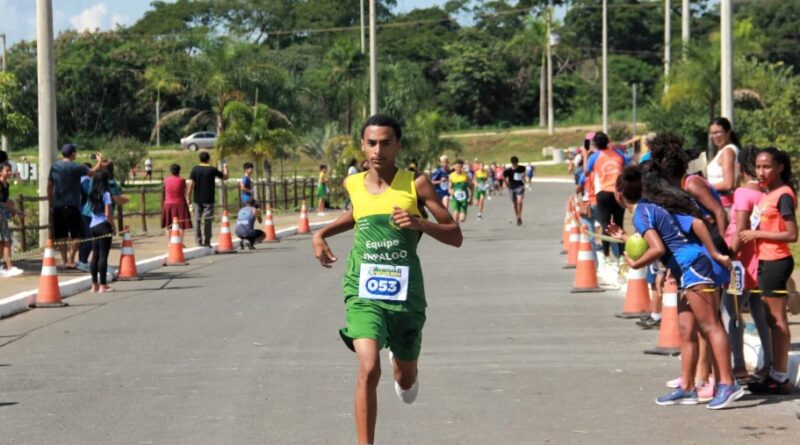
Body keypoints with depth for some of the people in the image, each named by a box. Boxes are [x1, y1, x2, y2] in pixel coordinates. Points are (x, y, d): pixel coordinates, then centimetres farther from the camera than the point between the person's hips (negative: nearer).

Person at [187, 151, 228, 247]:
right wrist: (225, 167, 26)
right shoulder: (212, 170, -5)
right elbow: (225, 177, 7)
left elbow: (191, 184, -5)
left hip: (197, 199, 2)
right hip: (208, 200, -2)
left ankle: (198, 241, 9)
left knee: (197, 220, 8)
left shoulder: (195, 169, 0)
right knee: (207, 220, 1)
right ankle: (206, 241, -1)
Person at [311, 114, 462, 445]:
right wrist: (322, 234, 15)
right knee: (369, 369, -24)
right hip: (364, 293, 0)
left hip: (406, 295, 0)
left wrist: (420, 223, -21)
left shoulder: (416, 185, -5)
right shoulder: (353, 184, 4)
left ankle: (400, 363, 53)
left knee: (407, 384, 16)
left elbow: (456, 237, -4)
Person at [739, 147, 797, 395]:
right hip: (765, 261, 9)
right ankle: (776, 374, 20)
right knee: (772, 320, 13)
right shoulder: (767, 194, 12)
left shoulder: (783, 195, -14)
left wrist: (758, 234, -17)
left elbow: (791, 235, -19)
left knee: (777, 319, -6)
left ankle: (781, 378, -2)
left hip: (776, 261, -9)